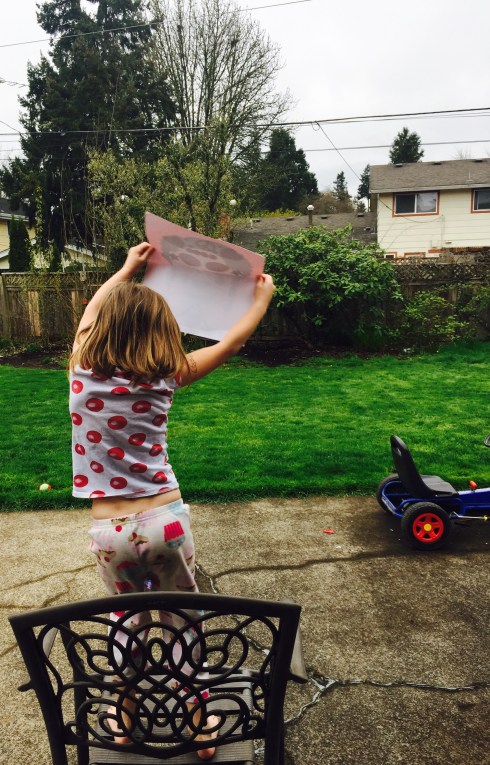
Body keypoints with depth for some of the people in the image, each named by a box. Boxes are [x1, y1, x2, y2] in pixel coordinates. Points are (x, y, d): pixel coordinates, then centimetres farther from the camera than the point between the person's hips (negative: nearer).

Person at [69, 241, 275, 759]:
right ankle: (200, 727, 33)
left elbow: (92, 313, 17)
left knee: (127, 620, 26)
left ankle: (124, 720, 42)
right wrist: (262, 296, 19)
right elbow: (230, 343, 5)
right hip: (165, 520, -2)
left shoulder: (83, 370, -4)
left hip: (110, 530, 2)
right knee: (184, 623, 19)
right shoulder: (162, 377, -8)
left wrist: (127, 269, 28)